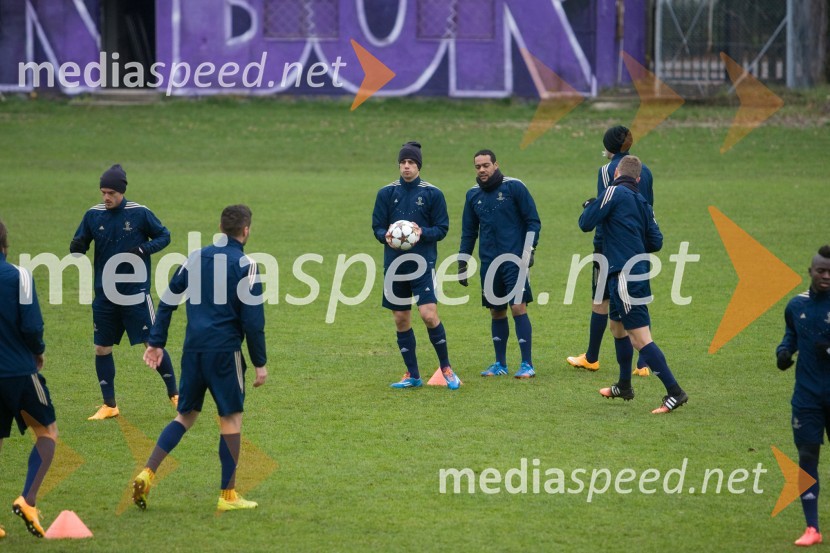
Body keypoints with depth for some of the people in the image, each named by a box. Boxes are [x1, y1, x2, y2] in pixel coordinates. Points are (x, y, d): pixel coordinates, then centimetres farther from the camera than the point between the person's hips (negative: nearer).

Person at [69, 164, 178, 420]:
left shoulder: (139, 213, -8)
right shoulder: (93, 215, 2)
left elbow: (164, 236, 1)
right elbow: (79, 245, 9)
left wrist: (142, 250, -17)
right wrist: (76, 248, -16)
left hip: (135, 293, -4)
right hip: (105, 294, 4)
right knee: (102, 349, 5)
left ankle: (175, 395, 11)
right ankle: (109, 405, 16)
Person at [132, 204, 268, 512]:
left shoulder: (197, 257, 9)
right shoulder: (245, 264, -6)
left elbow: (168, 299, 9)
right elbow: (253, 319, -9)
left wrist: (156, 342, 14)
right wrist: (260, 363, -3)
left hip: (193, 348, 5)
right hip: (225, 350, -5)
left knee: (185, 415, 15)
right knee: (231, 418, 5)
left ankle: (147, 473, -2)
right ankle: (228, 495, 7)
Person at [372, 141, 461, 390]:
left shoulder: (432, 194, 0)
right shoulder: (386, 193, 6)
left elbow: (442, 228, 0)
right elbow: (377, 227, 7)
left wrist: (422, 232, -19)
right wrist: (386, 236, -15)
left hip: (423, 264, -3)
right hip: (394, 264, 3)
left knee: (429, 315, -15)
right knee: (401, 320, 6)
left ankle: (446, 368, 2)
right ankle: (412, 375, 15)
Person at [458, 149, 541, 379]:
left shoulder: (514, 187, -4)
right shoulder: (473, 195, 10)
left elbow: (533, 221, -2)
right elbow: (468, 232, 18)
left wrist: (529, 251, -10)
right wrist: (462, 264, 15)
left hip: (514, 261, -5)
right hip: (489, 263, 5)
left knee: (518, 308, -11)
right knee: (497, 312, 8)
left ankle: (527, 364, -7)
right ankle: (500, 364, 17)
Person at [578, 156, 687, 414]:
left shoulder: (614, 192, -7)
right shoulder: (642, 203, 13)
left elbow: (586, 223, -8)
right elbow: (655, 242, 10)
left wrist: (589, 206, 14)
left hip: (624, 274, -9)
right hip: (638, 274, 9)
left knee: (640, 337, -11)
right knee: (617, 326, 27)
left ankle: (674, 392, -17)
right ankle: (624, 386, 39)